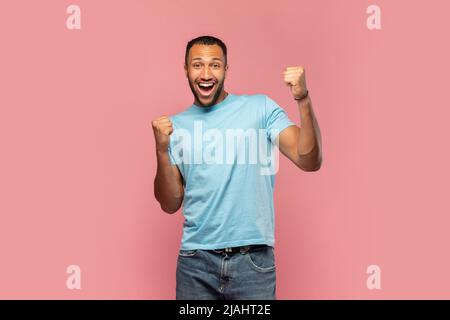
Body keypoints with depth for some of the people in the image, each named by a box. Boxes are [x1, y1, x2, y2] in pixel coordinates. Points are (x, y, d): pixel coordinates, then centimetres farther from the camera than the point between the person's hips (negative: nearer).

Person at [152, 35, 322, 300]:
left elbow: (310, 161, -10)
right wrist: (162, 149, -9)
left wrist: (303, 99, -22)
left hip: (253, 258, -2)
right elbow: (170, 204, 5)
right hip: (196, 259, 2)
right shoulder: (176, 126, 6)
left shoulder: (260, 108, 0)